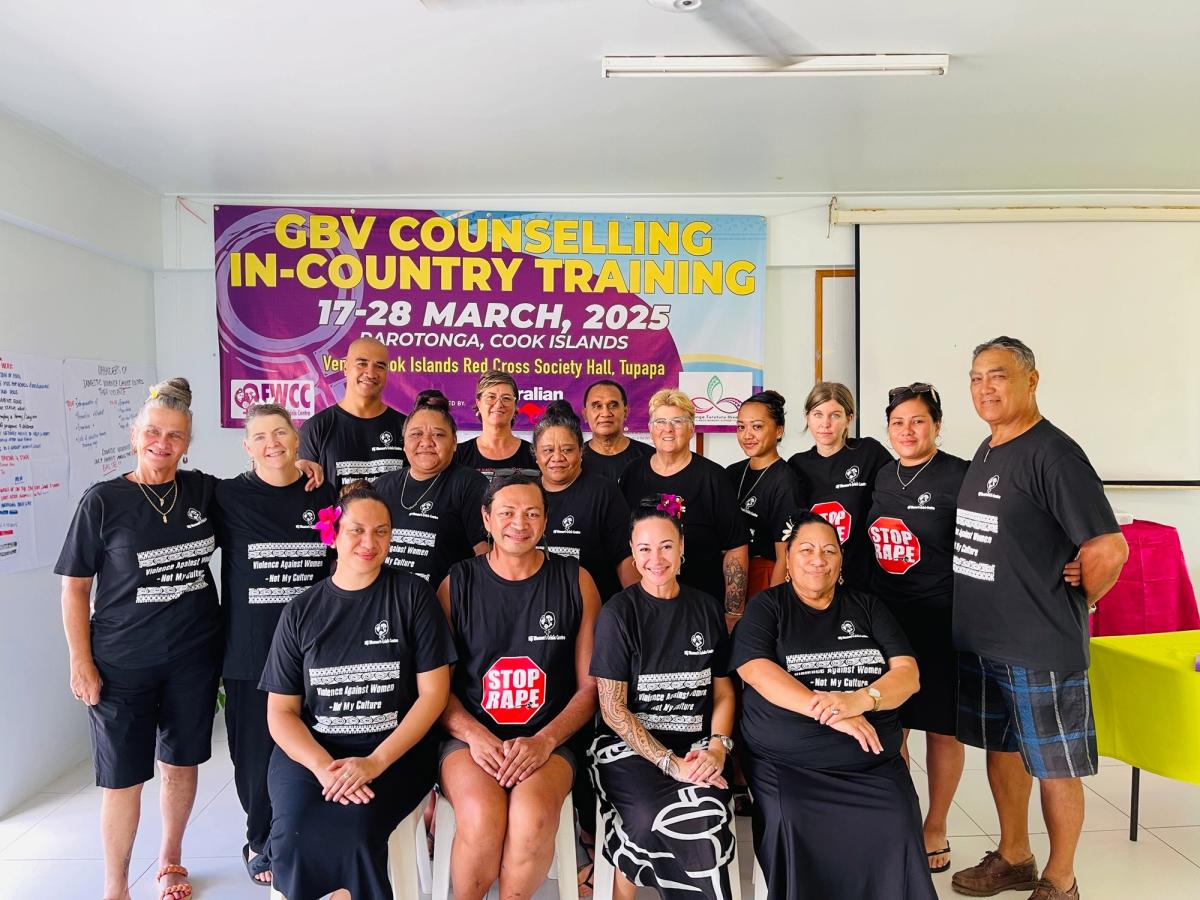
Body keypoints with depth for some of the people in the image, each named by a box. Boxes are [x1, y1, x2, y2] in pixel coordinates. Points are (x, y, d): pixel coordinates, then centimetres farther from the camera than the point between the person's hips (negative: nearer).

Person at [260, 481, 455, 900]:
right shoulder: (301, 611, 6)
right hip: (310, 751, 2)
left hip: (397, 751, -2)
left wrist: (375, 762, -14)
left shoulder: (413, 595, -1)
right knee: (296, 832, -26)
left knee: (353, 827, -28)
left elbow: (433, 693, -4)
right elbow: (281, 713, 4)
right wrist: (323, 766, -14)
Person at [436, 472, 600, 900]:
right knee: (482, 817, -29)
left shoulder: (576, 582, 4)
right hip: (470, 735, 0)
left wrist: (545, 740, -10)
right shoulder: (457, 583, 5)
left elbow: (590, 684, 4)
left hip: (548, 741, 0)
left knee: (533, 817, -30)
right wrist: (474, 735, -11)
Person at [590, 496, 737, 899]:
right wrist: (672, 763, -14)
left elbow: (723, 691, 14)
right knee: (649, 819, -31)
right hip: (630, 748, -2)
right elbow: (613, 709, -5)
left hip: (696, 749, 3)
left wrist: (718, 745, -5)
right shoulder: (619, 613, -1)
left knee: (705, 816, -29)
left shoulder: (707, 609, 11)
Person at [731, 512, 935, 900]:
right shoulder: (766, 607, 6)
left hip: (873, 763, 2)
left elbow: (908, 674, 5)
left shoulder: (866, 606, 14)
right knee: (793, 828, -27)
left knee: (896, 831, -24)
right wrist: (830, 714, -20)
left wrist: (859, 699, -16)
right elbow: (757, 671, -10)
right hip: (785, 763, -2)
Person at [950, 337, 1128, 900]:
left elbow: (1108, 548, -20)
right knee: (1001, 749, 20)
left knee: (1054, 764, 9)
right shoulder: (985, 453, 10)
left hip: (1041, 648, -8)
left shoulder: (1052, 454, -16)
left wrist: (1073, 603, -6)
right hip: (978, 640, 8)